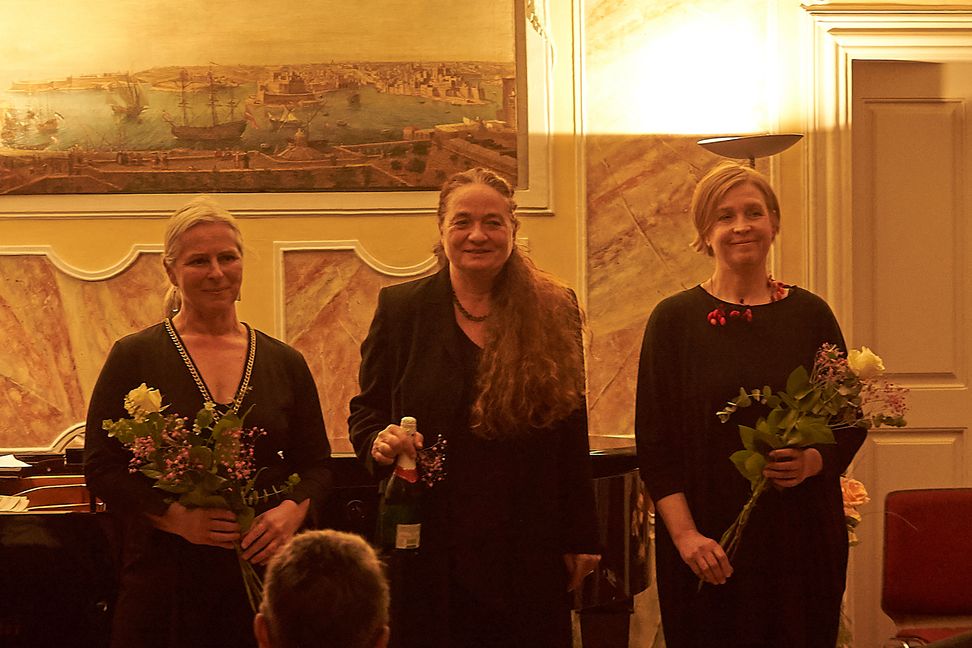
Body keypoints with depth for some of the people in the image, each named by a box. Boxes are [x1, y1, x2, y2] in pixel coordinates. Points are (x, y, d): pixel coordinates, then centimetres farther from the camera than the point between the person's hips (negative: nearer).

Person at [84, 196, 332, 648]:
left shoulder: (284, 363, 8)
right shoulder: (135, 357, 0)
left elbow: (317, 465, 12)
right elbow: (102, 469, -4)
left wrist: (293, 510, -10)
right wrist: (176, 517, -17)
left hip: (263, 573, 2)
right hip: (165, 580, -2)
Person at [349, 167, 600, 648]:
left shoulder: (554, 311, 4)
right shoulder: (400, 307, 3)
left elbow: (571, 432, 5)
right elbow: (365, 411, 8)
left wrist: (580, 538, 5)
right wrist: (379, 442, -16)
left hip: (528, 548, 1)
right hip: (429, 547, 0)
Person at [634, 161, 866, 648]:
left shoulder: (810, 315, 5)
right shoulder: (675, 319, 0)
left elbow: (852, 423, 9)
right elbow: (653, 442, -2)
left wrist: (813, 462, -12)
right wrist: (685, 534, -12)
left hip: (802, 535, 2)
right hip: (707, 546, -1)